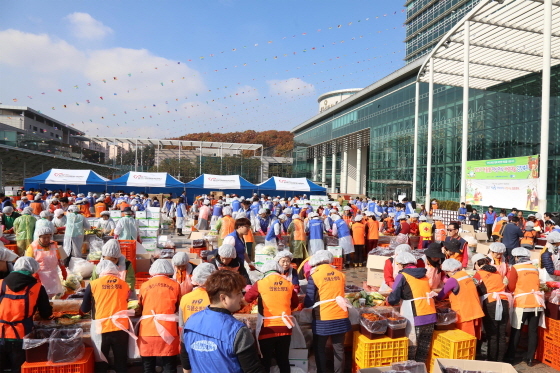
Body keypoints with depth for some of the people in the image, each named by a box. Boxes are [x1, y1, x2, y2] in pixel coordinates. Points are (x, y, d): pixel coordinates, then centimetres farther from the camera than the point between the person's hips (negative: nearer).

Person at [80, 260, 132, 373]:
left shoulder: (93, 284, -2)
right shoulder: (124, 285, 3)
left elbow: (84, 309, 9)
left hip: (101, 328, -1)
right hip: (121, 328, 1)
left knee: (101, 362, 15)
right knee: (121, 361, 13)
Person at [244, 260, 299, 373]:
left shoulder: (260, 283, -6)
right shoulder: (288, 284, 3)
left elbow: (248, 298, 7)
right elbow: (295, 303, 14)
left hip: (268, 328, -3)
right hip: (284, 328, 3)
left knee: (265, 360, 10)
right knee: (283, 359, 16)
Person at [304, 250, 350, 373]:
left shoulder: (314, 276, -11)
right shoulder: (341, 275, 2)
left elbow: (309, 302, -7)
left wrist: (305, 304, 13)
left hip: (323, 320, -3)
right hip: (341, 319, 4)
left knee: (320, 350, 15)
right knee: (339, 349, 16)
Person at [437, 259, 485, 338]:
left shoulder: (452, 280, -14)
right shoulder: (466, 275, 9)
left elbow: (440, 296, -7)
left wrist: (435, 299, 13)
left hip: (465, 315, -8)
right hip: (476, 313, 8)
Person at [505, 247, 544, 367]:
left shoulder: (515, 268, -4)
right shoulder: (535, 269, 10)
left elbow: (511, 287, -3)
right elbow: (533, 284, 19)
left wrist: (508, 276, 14)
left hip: (522, 303, -4)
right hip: (537, 303, 4)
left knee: (516, 331, 4)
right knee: (533, 331, 10)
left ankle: (510, 357, 9)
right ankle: (530, 359, 16)